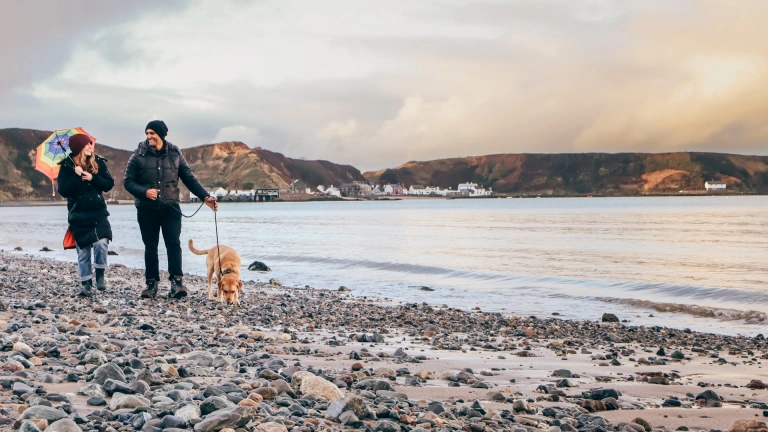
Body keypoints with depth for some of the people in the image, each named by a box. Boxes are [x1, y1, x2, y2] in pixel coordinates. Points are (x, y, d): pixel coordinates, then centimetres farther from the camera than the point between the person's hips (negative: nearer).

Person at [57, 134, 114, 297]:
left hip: (98, 213, 1)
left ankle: (100, 275, 4)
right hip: (79, 215, -1)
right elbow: (63, 191, -10)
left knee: (102, 243, -18)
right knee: (83, 252, 4)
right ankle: (86, 285, 15)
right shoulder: (67, 166, -4)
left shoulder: (99, 162, 1)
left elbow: (109, 184, -2)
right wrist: (77, 176, -20)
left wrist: (92, 178, -16)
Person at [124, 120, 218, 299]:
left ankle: (177, 282, -9)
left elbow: (189, 178, 6)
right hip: (147, 209, 0)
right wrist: (144, 192, -19)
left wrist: (205, 197, -4)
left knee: (173, 244, -9)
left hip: (170, 208, 0)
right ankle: (152, 283, 15)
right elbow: (128, 181, 0)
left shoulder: (175, 154, 2)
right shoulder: (139, 155, -2)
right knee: (150, 247, 7)